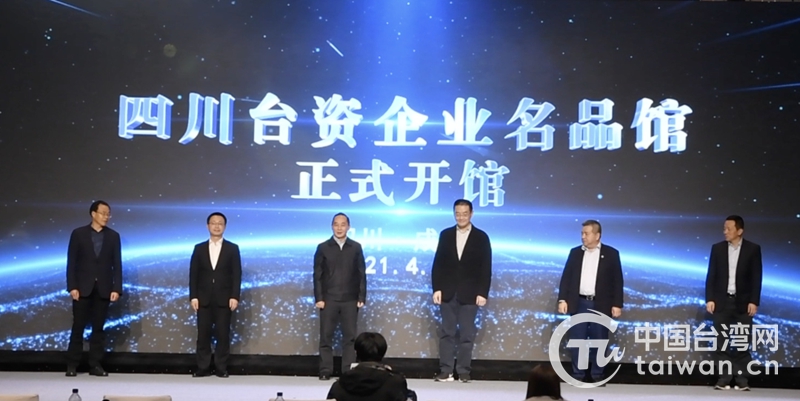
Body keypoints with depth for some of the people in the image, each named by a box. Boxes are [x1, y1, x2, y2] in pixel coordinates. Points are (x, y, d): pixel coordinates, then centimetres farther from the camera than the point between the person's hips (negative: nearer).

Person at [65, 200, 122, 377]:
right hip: (83, 288, -1)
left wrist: (116, 288, -6)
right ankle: (72, 365, 7)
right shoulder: (78, 234, 2)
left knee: (98, 328, 4)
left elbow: (117, 264, 3)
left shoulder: (113, 236, 6)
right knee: (78, 327, 1)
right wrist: (72, 287, -9)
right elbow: (71, 262, -1)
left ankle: (95, 365, 8)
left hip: (103, 289, 1)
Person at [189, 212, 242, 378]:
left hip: (224, 299, -1)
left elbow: (237, 274, -1)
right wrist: (193, 296, -4)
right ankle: (203, 368, 8)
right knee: (203, 334, 2)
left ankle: (221, 368, 8)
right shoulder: (199, 248, 9)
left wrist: (235, 296, -10)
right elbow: (193, 274, 5)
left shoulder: (232, 248, 4)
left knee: (223, 334, 1)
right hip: (204, 299, 1)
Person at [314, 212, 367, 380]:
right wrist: (318, 298, -6)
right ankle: (325, 371, 5)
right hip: (329, 299, 0)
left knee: (350, 337, 1)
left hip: (350, 300, 0)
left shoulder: (356, 247, 7)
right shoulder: (323, 247, 5)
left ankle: (348, 371, 5)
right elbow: (317, 275, 2)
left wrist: (361, 297, -2)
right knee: (326, 337, 0)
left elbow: (361, 274, 5)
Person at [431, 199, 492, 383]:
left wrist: (483, 293, -8)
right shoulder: (445, 235, 6)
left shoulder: (481, 237, 1)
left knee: (467, 334, 2)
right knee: (447, 333, 3)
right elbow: (438, 264, 6)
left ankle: (464, 372, 7)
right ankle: (445, 371, 6)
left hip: (469, 294, -2)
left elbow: (485, 267, -2)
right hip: (448, 292, 2)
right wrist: (436, 288, -3)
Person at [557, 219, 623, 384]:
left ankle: (597, 375, 16)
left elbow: (617, 281, -1)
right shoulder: (575, 252, 6)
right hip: (579, 303, 2)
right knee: (577, 340, 4)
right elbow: (566, 277, 6)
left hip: (601, 305, -2)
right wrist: (562, 299, -3)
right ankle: (577, 375, 14)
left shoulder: (611, 253, 0)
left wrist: (617, 304, -6)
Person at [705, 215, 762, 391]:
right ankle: (723, 379, 6)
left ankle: (742, 380, 5)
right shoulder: (717, 248, 4)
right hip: (722, 302, 2)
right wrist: (709, 299, -5)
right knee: (722, 343, 2)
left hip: (743, 302, -2)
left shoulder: (753, 249, -2)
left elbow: (756, 278, -3)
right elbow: (711, 276, 3)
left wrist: (754, 301, -9)